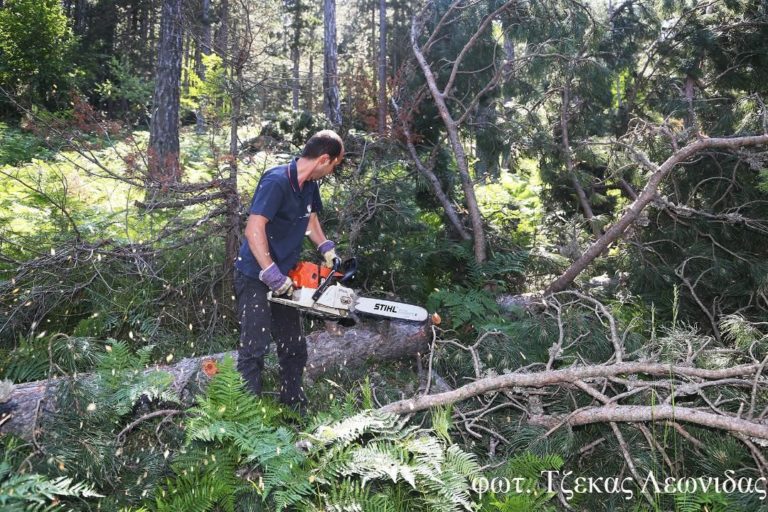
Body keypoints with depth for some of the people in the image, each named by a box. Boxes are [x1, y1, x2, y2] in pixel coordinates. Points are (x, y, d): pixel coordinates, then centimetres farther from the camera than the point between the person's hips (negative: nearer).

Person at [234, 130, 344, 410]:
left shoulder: (310, 185, 4)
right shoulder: (276, 181, -23)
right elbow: (254, 229, -29)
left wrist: (327, 248, 8)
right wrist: (272, 275, -28)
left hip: (284, 279, 9)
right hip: (256, 277, -9)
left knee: (295, 347, 14)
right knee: (255, 347, -9)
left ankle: (294, 406, 27)